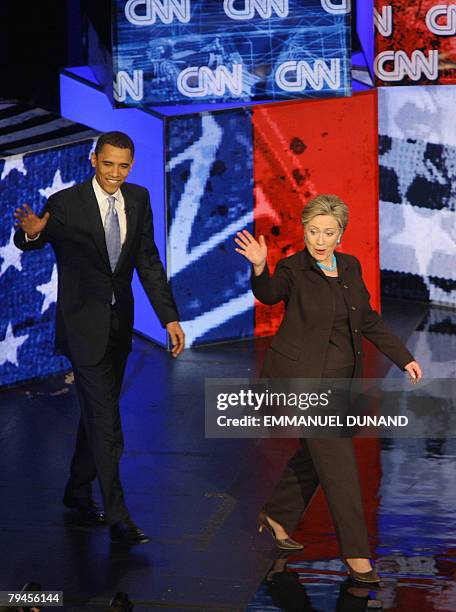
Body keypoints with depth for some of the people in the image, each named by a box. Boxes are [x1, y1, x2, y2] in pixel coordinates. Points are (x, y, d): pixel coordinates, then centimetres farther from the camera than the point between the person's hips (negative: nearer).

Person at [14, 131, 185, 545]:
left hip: (120, 322, 6)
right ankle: (117, 517, -1)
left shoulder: (138, 199, 2)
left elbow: (148, 262, 4)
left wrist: (170, 318, -1)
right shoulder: (66, 203, -14)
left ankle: (78, 491, 36)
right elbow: (29, 244, 1)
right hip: (84, 323, -6)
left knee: (98, 412, 18)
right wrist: (31, 232, -25)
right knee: (105, 420, -8)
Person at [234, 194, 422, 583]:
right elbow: (269, 293, -31)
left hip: (339, 378, 7)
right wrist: (259, 267, -51)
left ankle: (277, 518, 35)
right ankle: (355, 552, -1)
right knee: (339, 461, -8)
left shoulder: (350, 267, 6)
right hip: (303, 376, -7)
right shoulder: (293, 270, -11)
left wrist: (403, 357, 14)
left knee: (318, 455, 16)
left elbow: (368, 320, 15)